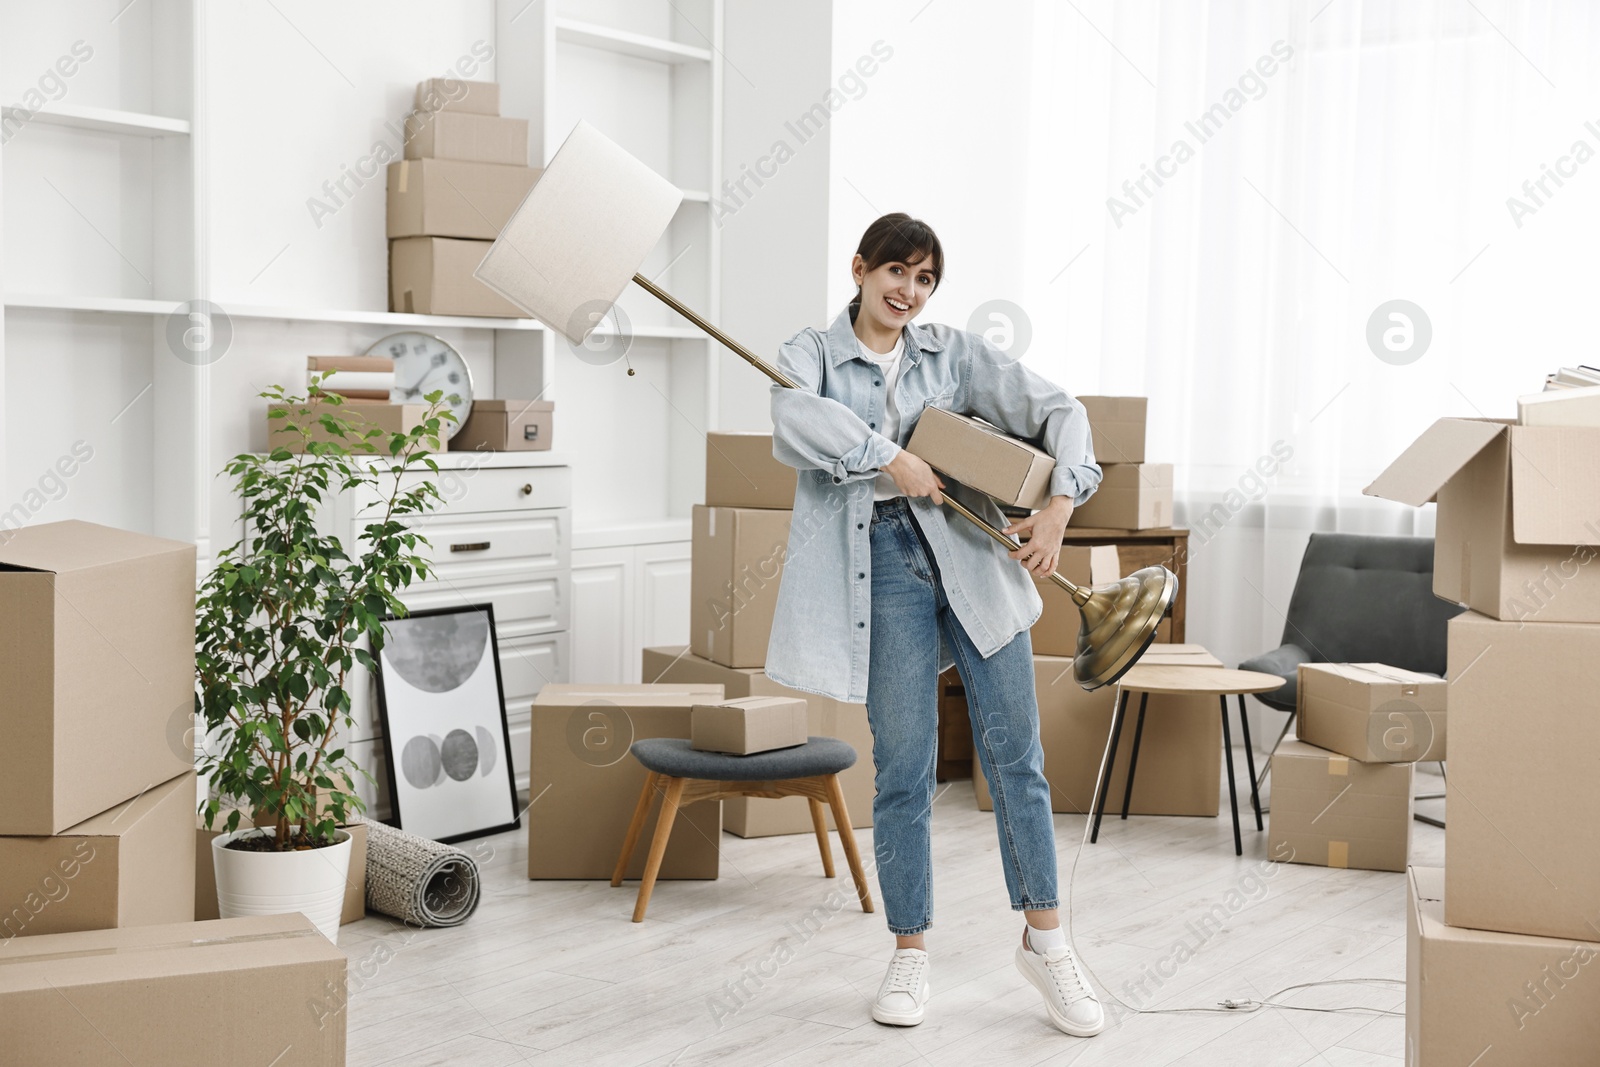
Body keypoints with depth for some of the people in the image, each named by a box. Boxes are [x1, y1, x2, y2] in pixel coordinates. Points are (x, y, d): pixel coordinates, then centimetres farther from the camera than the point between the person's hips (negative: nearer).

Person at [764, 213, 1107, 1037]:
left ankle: (1044, 941, 17)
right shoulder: (811, 354, 6)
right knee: (903, 769, 0)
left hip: (974, 556, 2)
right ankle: (909, 956, 16)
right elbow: (797, 420, -17)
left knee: (1014, 750, 2)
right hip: (884, 564, -2)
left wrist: (1059, 506, -11)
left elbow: (1055, 409, 4)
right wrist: (891, 458, -20)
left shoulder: (955, 354, 12)